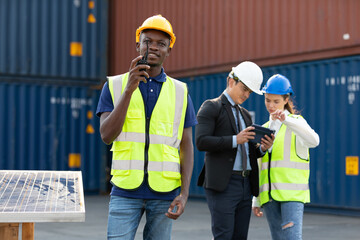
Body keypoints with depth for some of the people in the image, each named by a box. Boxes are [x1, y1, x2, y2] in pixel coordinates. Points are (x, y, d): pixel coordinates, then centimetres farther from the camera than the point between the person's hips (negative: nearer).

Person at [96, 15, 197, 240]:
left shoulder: (180, 91, 7)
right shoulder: (115, 85, 4)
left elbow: (187, 146, 7)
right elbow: (107, 135, -8)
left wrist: (184, 193, -3)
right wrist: (129, 89, -16)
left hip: (164, 192, 1)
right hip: (126, 189, -1)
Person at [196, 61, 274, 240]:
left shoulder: (245, 114, 23)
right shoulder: (211, 107, 0)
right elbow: (201, 141, -13)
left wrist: (262, 148, 1)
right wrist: (235, 140, -18)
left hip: (246, 184, 7)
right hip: (222, 184, -7)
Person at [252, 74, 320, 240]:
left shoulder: (296, 123, 2)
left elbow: (313, 141, -21)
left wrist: (286, 119, -30)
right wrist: (256, 201, 16)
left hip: (292, 194, -5)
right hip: (269, 195, 5)